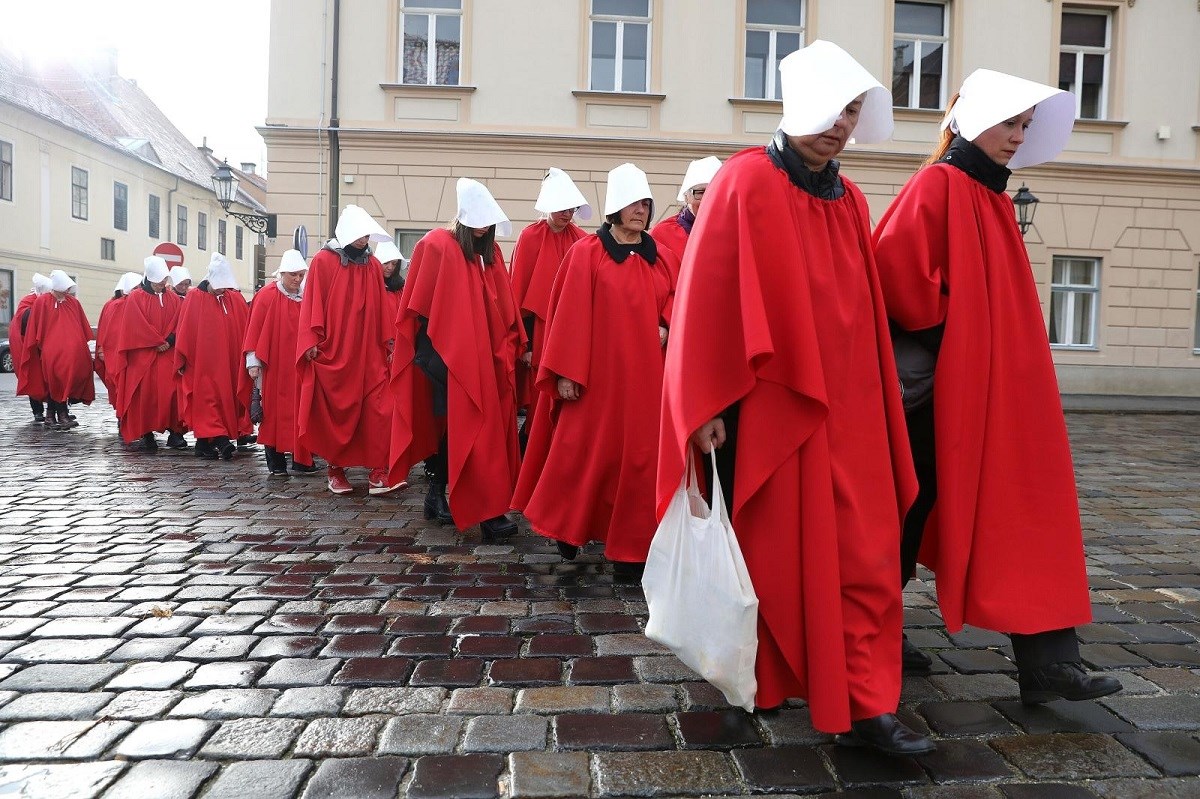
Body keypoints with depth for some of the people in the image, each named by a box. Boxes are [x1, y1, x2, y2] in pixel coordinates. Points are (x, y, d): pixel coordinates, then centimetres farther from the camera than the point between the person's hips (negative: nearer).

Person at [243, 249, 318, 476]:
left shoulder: (306, 297, 8)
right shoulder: (267, 296, -3)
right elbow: (255, 329, -6)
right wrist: (253, 361, -10)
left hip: (300, 366, 3)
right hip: (274, 366, -3)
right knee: (275, 411, 1)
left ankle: (302, 459, 9)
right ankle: (276, 463, 7)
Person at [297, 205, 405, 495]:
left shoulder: (373, 265, 10)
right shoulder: (323, 261, -1)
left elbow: (381, 308, 10)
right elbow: (313, 304, -4)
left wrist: (388, 343, 6)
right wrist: (312, 341, -11)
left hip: (368, 353, 3)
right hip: (333, 352, -3)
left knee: (377, 410, -8)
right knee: (336, 412, 5)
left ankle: (377, 472, -7)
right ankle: (336, 469, 16)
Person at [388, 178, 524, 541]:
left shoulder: (490, 251, 13)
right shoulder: (437, 247, -6)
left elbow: (503, 306, 12)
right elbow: (420, 309, -7)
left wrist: (508, 348, 3)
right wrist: (428, 355, -10)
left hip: (483, 357, 6)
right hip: (450, 356, -6)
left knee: (454, 427, 11)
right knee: (466, 427, -8)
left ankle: (437, 496, 24)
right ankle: (487, 511, -7)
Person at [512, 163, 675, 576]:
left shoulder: (662, 258, 9)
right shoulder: (586, 253, -4)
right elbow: (569, 315, -7)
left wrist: (666, 328, -4)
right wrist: (566, 372, -12)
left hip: (645, 376, 4)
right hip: (596, 373, -4)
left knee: (638, 456, 5)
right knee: (585, 452, 5)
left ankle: (629, 546, 17)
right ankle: (567, 525, 29)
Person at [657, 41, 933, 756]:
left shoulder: (850, 201, 12)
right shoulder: (746, 182, -6)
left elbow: (868, 314, 15)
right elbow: (706, 297, -11)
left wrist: (879, 399, 14)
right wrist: (707, 408, -15)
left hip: (846, 410, 6)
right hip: (768, 406, -5)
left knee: (864, 555, 3)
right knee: (772, 551, 9)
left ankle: (867, 706, 16)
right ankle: (758, 682, 31)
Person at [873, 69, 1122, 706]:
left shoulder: (992, 197, 17)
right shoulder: (937, 185, -9)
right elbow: (893, 263, -22)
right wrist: (936, 331, -14)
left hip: (995, 385, 9)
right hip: (941, 383, -9)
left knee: (1020, 507, 6)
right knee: (916, 502, 3)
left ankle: (1047, 660, 14)